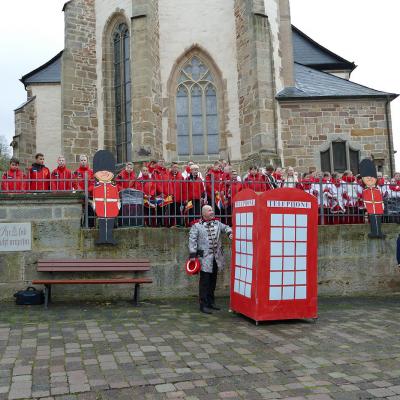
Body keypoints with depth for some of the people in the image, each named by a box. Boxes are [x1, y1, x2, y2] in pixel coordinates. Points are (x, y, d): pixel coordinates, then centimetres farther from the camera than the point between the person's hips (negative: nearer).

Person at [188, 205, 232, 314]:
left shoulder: (217, 223, 12)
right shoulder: (196, 226, -4)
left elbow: (226, 228, 10)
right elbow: (192, 241, -7)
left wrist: (230, 233, -14)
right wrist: (192, 255, -13)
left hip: (216, 258, 6)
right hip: (205, 258, -6)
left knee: (213, 281, 15)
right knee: (204, 282, -4)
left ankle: (211, 302, 27)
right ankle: (203, 305, 3)